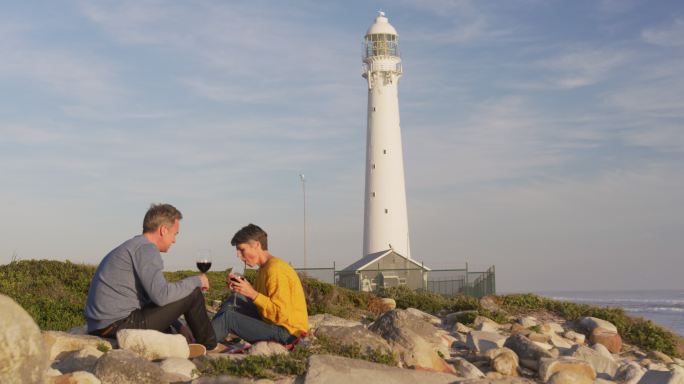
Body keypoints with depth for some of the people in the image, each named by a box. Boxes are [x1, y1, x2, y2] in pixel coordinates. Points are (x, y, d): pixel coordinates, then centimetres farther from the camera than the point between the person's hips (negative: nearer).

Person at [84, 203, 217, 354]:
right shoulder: (146, 249, -11)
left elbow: (154, 293, 27)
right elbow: (161, 295, -24)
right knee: (193, 294, -3)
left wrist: (178, 326, 26)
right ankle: (210, 346, 16)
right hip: (120, 323, -11)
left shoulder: (133, 246, 20)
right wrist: (196, 281, -8)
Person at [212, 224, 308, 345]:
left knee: (228, 318, -12)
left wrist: (252, 293, -24)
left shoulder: (275, 270, -19)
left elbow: (281, 314, -24)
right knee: (233, 301, 10)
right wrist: (239, 289, -2)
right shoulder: (263, 269, 13)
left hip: (288, 333, -10)